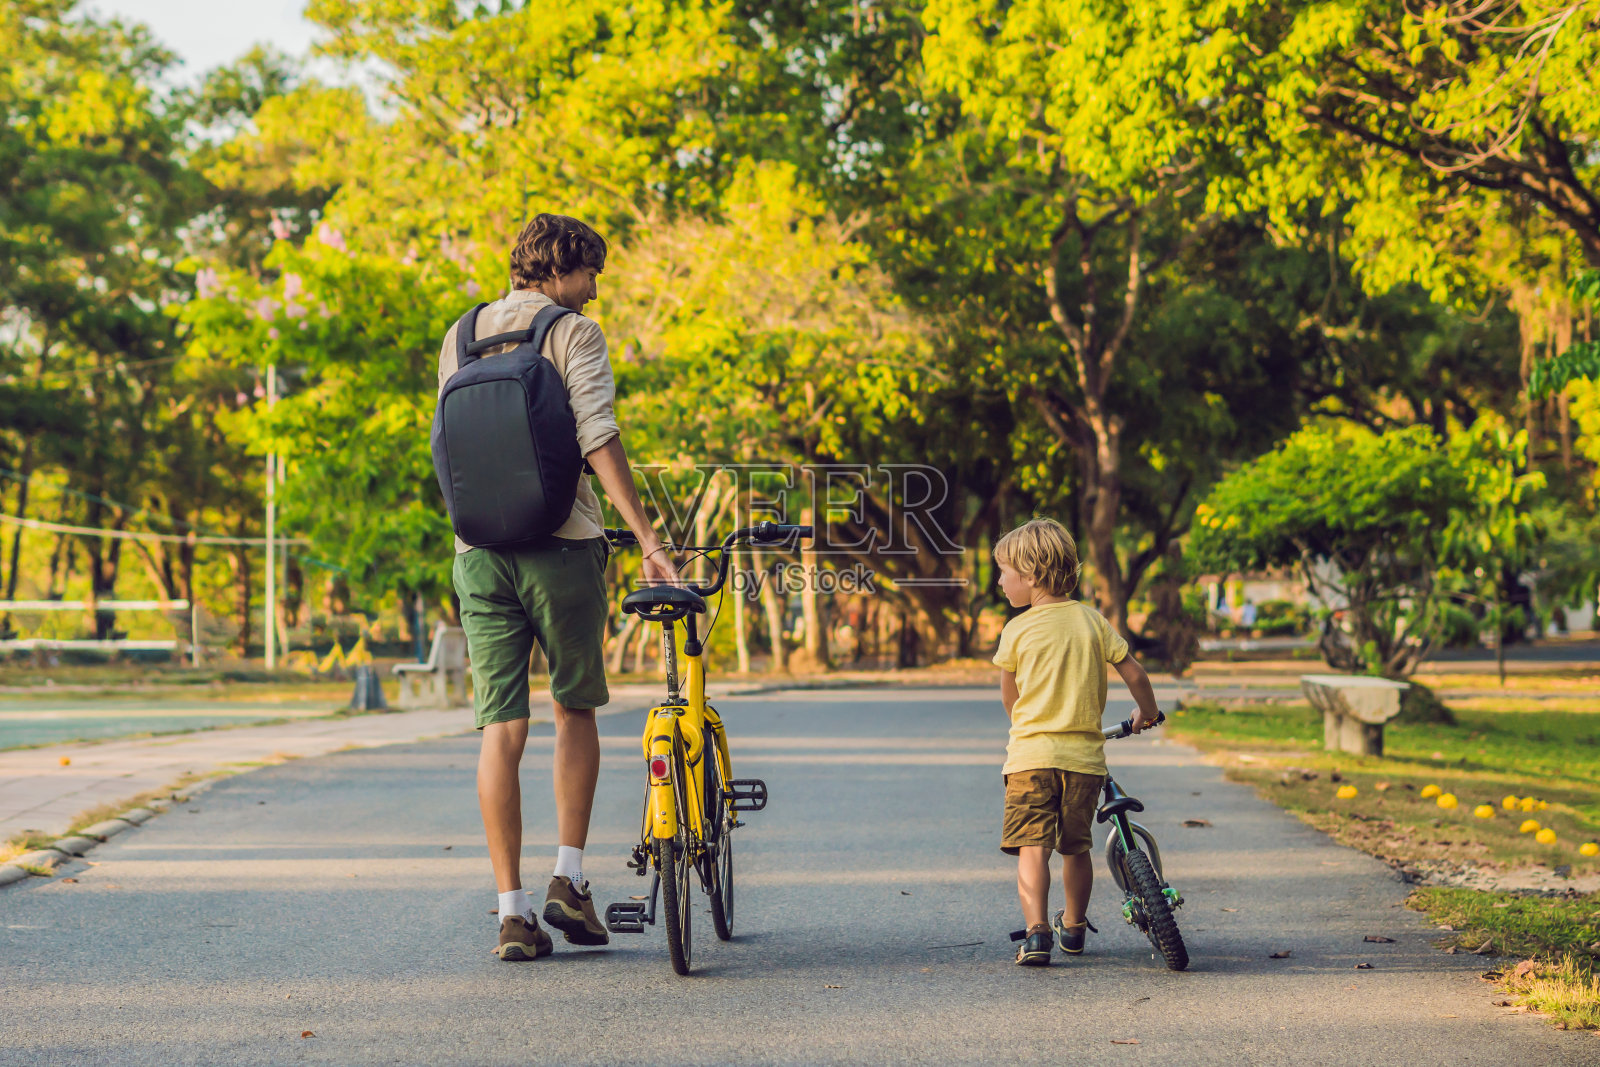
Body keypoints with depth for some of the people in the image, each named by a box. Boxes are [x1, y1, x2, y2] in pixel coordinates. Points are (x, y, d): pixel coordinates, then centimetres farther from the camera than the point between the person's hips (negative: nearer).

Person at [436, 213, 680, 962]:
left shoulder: (460, 338, 14)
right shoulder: (574, 333, -3)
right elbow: (597, 438, -15)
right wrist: (646, 539, -18)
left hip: (479, 550, 4)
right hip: (559, 544, -4)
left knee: (500, 727, 3)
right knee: (575, 710, 14)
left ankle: (513, 912, 0)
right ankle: (568, 880, 5)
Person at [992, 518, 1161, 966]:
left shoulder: (1017, 630, -1)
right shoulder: (1091, 620, 6)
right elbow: (1134, 673, 8)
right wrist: (1147, 714, 28)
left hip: (1031, 754, -3)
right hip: (1084, 756, 3)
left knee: (1031, 848, -8)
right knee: (1076, 848, 18)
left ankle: (1036, 932, -24)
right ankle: (1073, 927, 32)